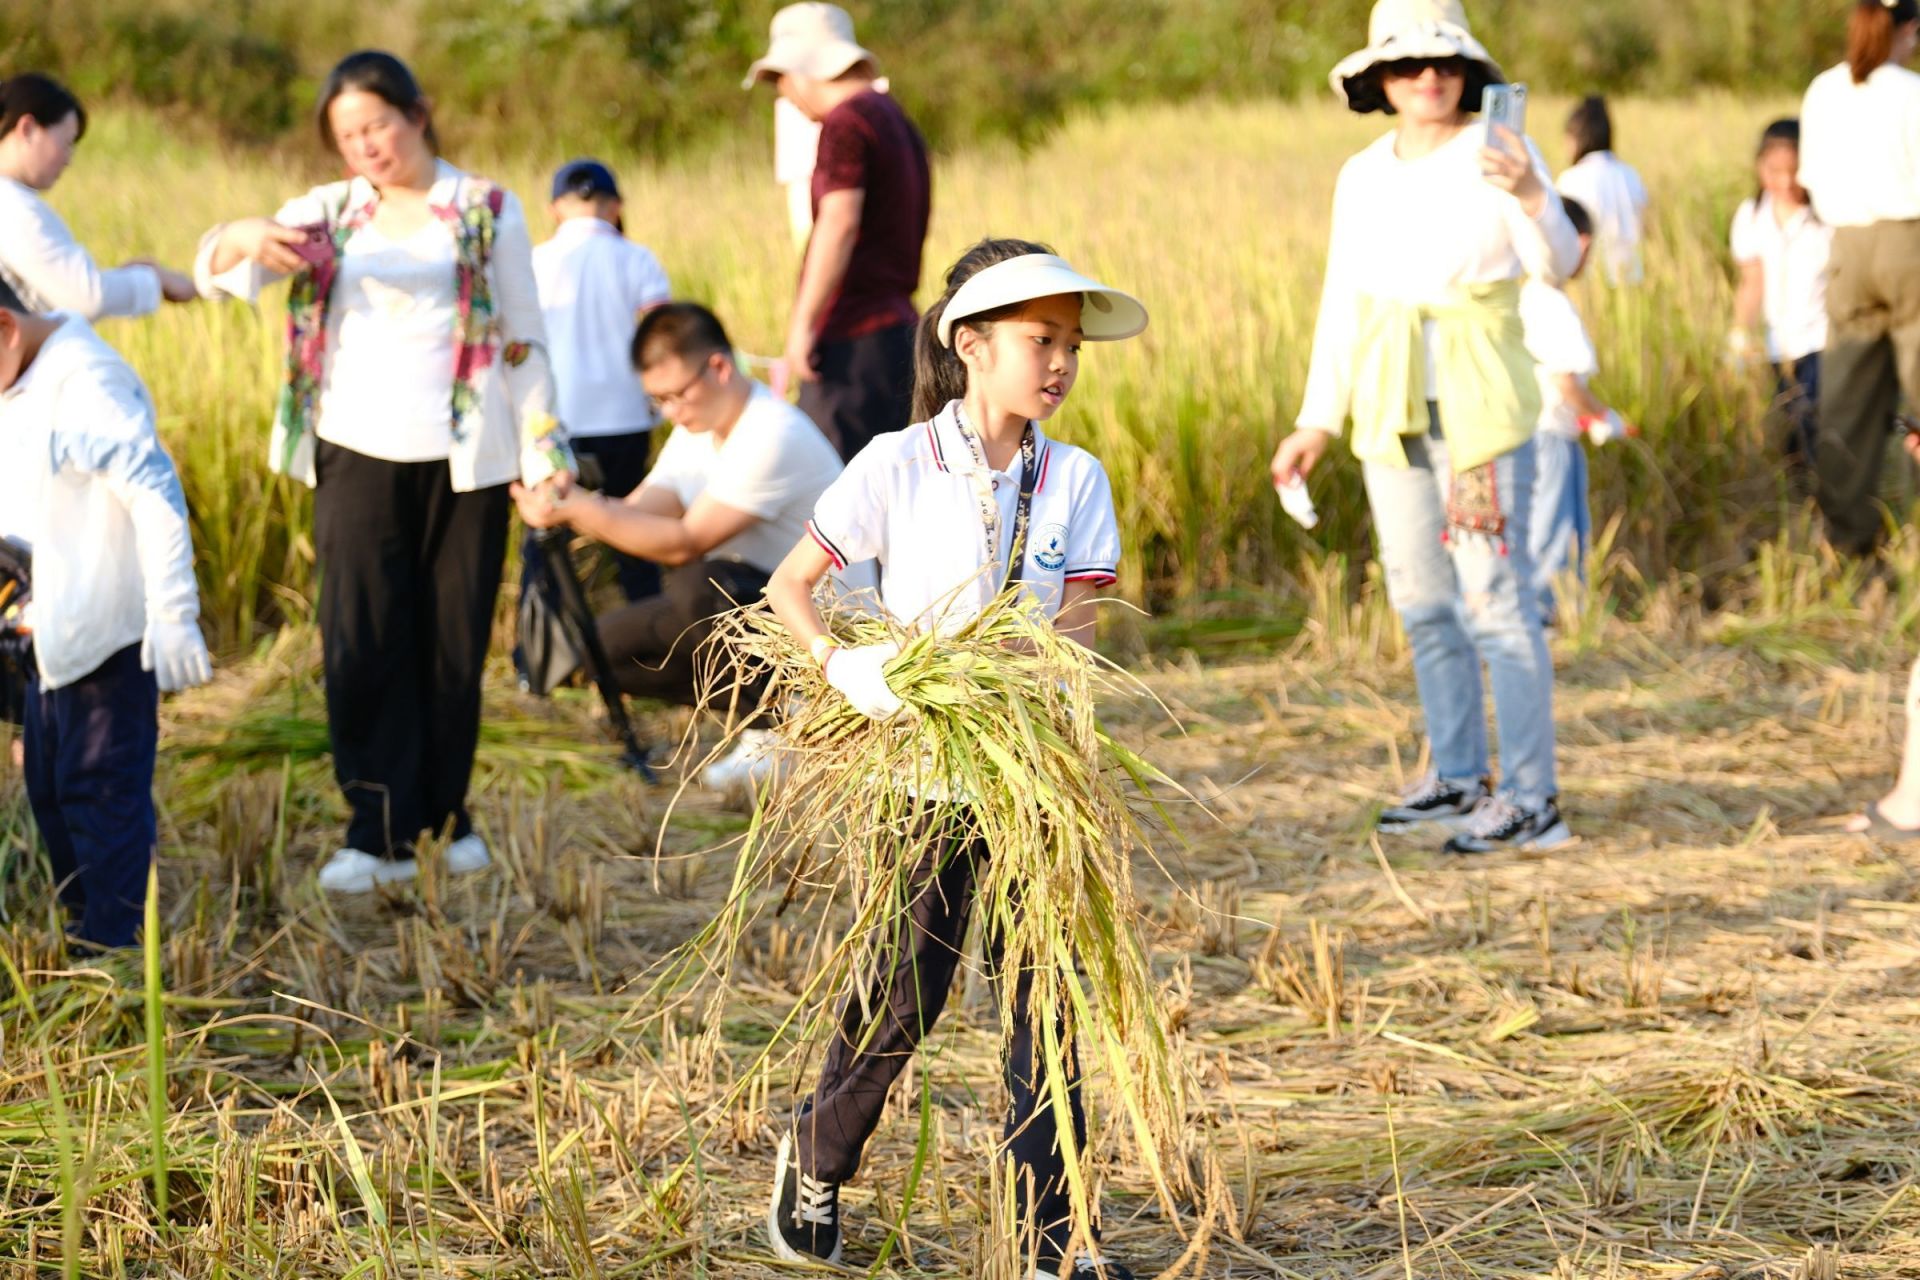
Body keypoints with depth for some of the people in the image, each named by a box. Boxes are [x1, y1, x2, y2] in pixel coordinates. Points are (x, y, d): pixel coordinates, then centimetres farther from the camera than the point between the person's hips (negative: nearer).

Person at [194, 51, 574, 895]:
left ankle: (444, 817, 17)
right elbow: (216, 273, -5)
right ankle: (379, 833, -1)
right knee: (362, 646, -5)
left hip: (463, 460, -1)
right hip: (358, 455, 1)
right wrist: (241, 240, -29)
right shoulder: (327, 214, 7)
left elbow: (524, 339, 6)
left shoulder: (485, 209, 3)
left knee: (453, 644, 4)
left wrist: (545, 456, 1)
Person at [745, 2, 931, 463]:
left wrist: (803, 323, -20)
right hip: (897, 326, 10)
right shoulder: (897, 122, 20)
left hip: (854, 337, -10)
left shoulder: (846, 121, -9)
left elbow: (840, 223, -21)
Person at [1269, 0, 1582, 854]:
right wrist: (1317, 423, 12)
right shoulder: (1363, 178, 8)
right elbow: (1343, 303, 13)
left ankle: (1532, 800, -6)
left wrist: (1531, 197, -41)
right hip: (1392, 413, 6)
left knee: (1495, 600, -9)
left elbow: (1557, 265, -21)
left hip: (1480, 409, -6)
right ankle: (1459, 778, 24)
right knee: (1422, 601, 12)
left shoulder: (1501, 153, -8)